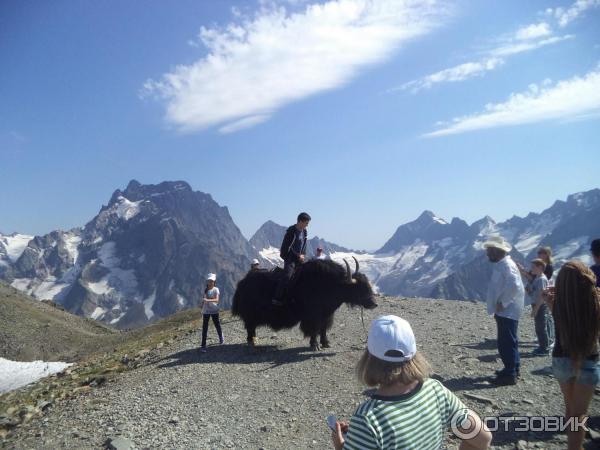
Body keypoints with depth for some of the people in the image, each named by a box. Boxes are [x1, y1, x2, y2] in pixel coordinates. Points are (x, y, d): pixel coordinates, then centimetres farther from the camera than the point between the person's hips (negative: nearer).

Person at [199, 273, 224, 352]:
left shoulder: (216, 289, -6)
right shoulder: (205, 290, 6)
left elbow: (217, 300, -20)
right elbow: (203, 301, 13)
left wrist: (208, 300, -34)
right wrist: (202, 309, 10)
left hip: (214, 311, -3)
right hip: (206, 311, 3)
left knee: (217, 325, 11)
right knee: (204, 328, -2)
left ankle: (221, 338, 38)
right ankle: (203, 345, -2)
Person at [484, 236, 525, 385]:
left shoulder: (506, 265, -18)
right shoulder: (501, 264, 13)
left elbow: (514, 286, -30)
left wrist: (502, 303, -22)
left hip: (507, 311, -10)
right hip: (505, 311, 10)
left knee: (506, 343, -5)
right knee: (509, 341, 19)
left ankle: (510, 374, 3)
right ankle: (513, 369, 31)